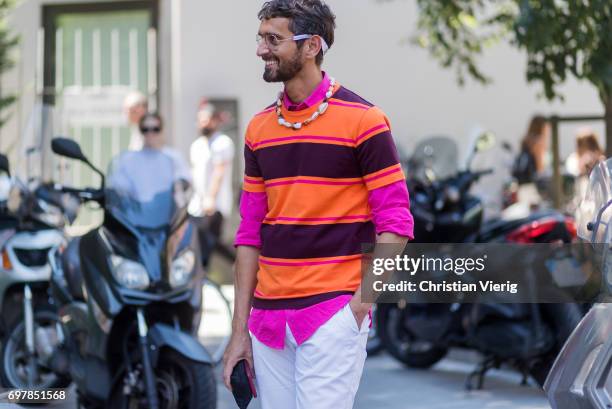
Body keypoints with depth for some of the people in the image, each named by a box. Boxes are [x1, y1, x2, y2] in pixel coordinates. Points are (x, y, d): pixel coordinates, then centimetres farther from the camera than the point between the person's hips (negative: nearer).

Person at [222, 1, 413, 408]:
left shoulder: (361, 119, -5)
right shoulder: (259, 128, 11)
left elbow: (395, 223, -6)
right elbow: (250, 233, 14)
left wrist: (360, 302, -15)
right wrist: (240, 329, 9)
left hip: (334, 313, -5)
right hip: (268, 315, 5)